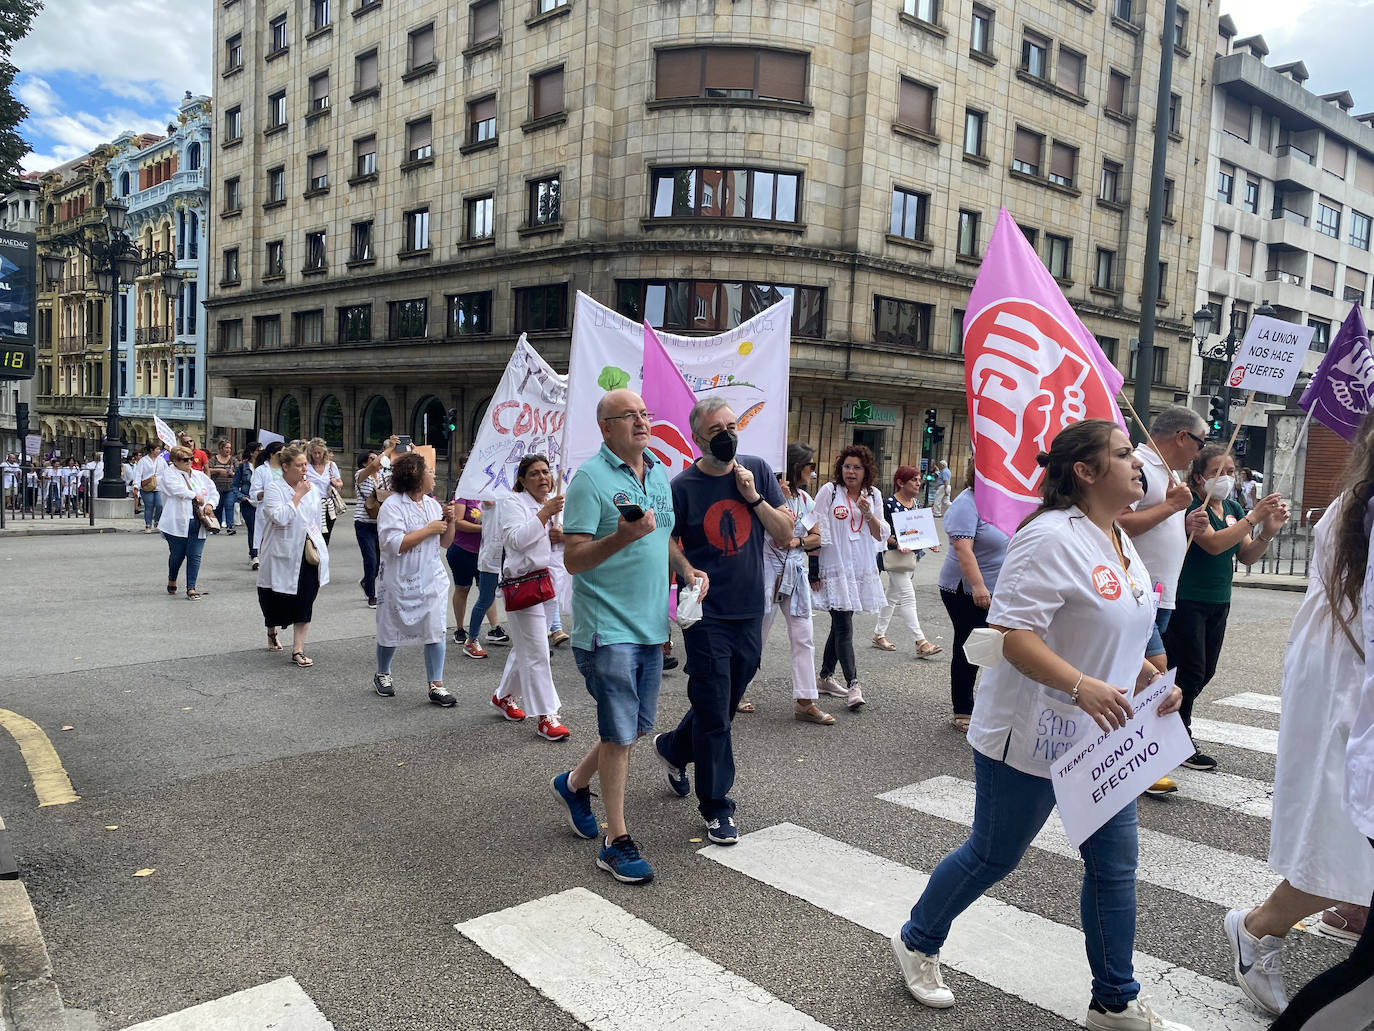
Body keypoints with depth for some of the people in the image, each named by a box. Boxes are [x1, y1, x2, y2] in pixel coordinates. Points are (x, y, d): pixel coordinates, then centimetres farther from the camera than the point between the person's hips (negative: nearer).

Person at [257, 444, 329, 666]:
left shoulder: (311, 489, 8)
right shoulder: (274, 488, -8)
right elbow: (279, 518, -23)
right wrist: (298, 495, -18)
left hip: (307, 554, 4)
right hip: (282, 554, -4)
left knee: (305, 603, -2)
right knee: (275, 600, 12)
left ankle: (298, 651, 1)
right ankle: (271, 633, 42)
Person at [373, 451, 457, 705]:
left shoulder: (432, 504, 8)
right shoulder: (393, 506, -13)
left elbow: (445, 543, 14)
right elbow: (394, 544, -24)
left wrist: (449, 522, -5)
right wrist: (428, 529, -19)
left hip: (432, 579, 5)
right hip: (401, 581, -5)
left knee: (435, 631, -2)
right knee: (392, 631, 12)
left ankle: (436, 685, 4)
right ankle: (382, 675, 35)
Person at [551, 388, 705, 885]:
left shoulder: (659, 472, 11)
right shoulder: (590, 478, -13)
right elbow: (574, 560, -17)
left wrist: (686, 569, 5)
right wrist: (622, 536, -32)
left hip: (650, 625, 8)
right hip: (607, 627, -8)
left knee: (636, 727, 17)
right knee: (620, 735, -1)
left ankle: (574, 784, 40)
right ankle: (616, 841, 15)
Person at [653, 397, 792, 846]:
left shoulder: (757, 470, 3)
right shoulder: (683, 486, -7)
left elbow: (785, 535, 1)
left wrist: (754, 497, -11)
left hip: (750, 612, 4)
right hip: (707, 615, -4)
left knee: (724, 704, 19)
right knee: (714, 714, 1)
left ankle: (674, 748, 46)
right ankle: (716, 807, 16)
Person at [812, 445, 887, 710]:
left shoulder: (873, 496, 9)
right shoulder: (829, 491, -4)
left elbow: (880, 535, 9)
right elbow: (818, 530, -4)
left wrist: (868, 513, -9)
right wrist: (815, 567, -7)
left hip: (861, 569, 5)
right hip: (835, 567, -5)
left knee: (839, 624, 13)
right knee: (844, 627, -9)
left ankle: (825, 678, 25)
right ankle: (853, 684, -6)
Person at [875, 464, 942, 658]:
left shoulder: (915, 503, 12)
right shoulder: (889, 502, -13)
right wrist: (897, 543, -27)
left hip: (912, 554, 9)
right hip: (896, 554, -9)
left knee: (893, 595, 15)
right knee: (908, 596, -11)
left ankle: (879, 634, 25)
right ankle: (921, 643, -13)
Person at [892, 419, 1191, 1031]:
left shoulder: (1120, 542, 10)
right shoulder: (1051, 538, -21)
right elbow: (1012, 633, -27)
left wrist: (1151, 680, 5)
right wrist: (1081, 686, -37)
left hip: (1103, 735, 9)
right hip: (1032, 737, -8)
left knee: (1115, 867, 13)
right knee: (993, 856, 8)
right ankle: (917, 942, 32)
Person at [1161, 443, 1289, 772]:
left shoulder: (1232, 508, 10)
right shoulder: (1192, 506, -13)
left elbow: (1247, 556, 9)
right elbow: (1214, 544, -27)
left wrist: (1268, 532, -8)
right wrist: (1254, 517, -28)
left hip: (1218, 602, 8)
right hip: (1187, 601, -8)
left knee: (1205, 671, 12)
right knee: (1191, 671, -4)